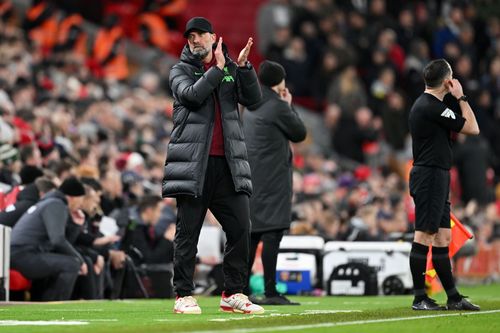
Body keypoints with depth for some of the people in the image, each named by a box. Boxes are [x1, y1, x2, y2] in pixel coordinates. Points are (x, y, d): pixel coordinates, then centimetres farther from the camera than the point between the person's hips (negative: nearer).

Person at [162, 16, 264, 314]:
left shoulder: (231, 70, 15)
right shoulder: (181, 71, 8)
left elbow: (253, 98, 1)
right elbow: (192, 94, -12)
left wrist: (243, 66, -10)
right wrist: (217, 68, -11)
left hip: (228, 164, 3)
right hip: (194, 164, -3)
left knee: (240, 228, 0)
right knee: (188, 231, -1)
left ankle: (234, 293, 7)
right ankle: (184, 295, 3)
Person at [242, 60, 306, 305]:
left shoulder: (251, 107, 16)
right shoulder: (277, 106, -10)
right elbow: (300, 133, -2)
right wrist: (289, 105, 8)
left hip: (251, 177, 9)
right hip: (273, 178, -9)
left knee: (252, 233, 11)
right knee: (272, 233, -10)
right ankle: (270, 292, -15)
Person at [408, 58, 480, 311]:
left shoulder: (422, 105, 16)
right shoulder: (433, 107, -16)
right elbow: (472, 128, -9)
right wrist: (461, 97, -2)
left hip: (434, 176, 11)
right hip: (431, 175, -11)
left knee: (443, 236, 10)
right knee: (425, 234, -9)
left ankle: (453, 297, 12)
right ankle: (419, 298, -8)